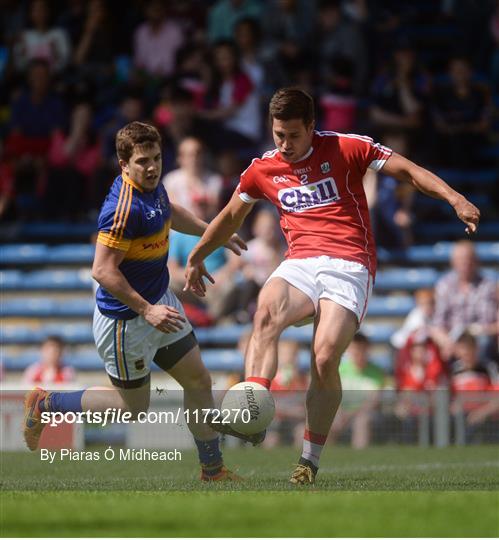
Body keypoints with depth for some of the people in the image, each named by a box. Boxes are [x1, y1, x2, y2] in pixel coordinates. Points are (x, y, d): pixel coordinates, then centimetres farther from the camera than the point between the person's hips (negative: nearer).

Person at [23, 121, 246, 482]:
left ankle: (213, 470, 22)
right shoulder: (124, 208, -30)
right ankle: (45, 404, 22)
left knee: (199, 381, 10)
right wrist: (146, 310, -29)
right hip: (125, 319, -9)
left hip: (160, 302, 9)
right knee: (134, 406, 7)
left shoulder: (153, 186, 0)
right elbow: (103, 270, -30)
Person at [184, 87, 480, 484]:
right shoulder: (263, 169, 13)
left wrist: (454, 198, -14)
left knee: (326, 359, -21)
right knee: (266, 315, -32)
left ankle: (311, 459, -6)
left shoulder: (346, 148, 1)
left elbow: (409, 171, 1)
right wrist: (196, 258, 40)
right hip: (300, 264, 3)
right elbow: (231, 217, 30)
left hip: (349, 267, -3)